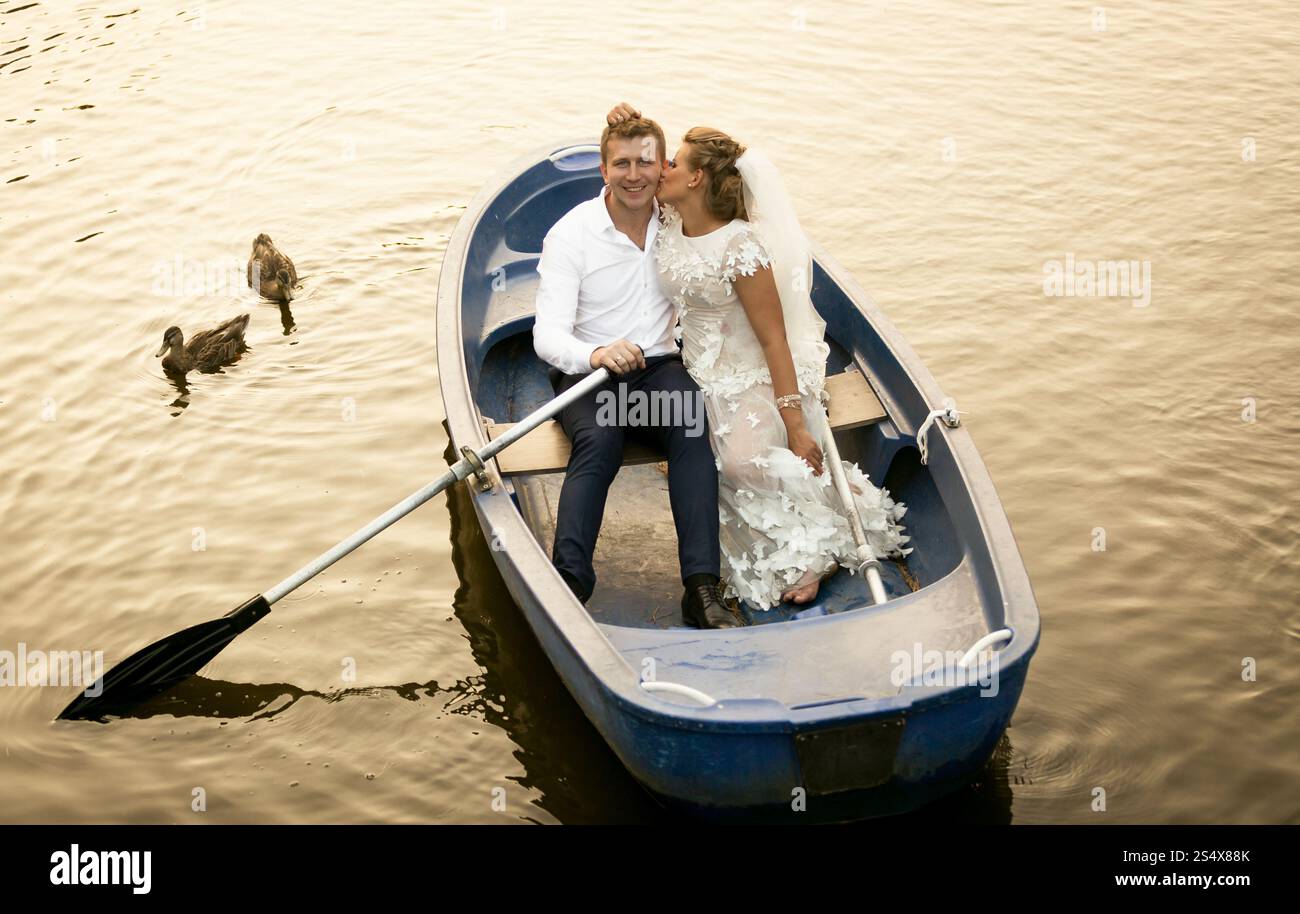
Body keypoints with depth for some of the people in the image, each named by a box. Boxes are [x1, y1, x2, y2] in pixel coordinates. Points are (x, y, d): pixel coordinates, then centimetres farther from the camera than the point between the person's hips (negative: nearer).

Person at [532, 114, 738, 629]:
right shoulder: (571, 234, -7)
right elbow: (547, 336, -15)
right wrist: (597, 354, -37)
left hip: (658, 367, 2)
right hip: (585, 373, -2)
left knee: (694, 428, -30)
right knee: (599, 440, -35)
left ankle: (702, 590, -37)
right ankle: (567, 585, -42)